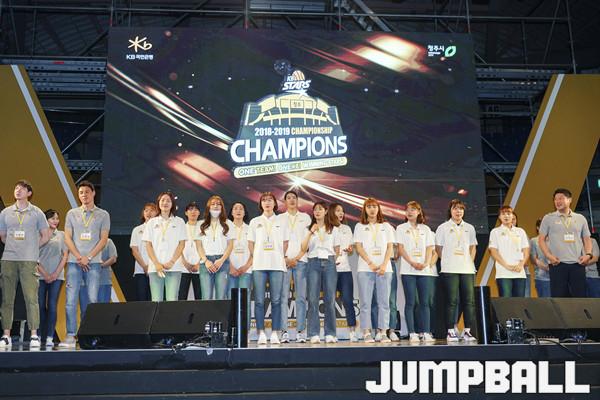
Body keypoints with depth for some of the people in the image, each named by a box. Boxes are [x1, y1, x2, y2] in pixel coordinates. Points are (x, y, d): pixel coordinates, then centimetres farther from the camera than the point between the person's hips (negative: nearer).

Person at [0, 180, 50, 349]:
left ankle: (34, 335, -5)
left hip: (29, 261, -3)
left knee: (31, 297, -7)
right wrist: (14, 247, 11)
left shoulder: (37, 213, 6)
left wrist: (31, 247, 7)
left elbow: (45, 236, 10)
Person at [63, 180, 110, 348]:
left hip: (93, 262, -1)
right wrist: (79, 258, -7)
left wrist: (88, 258, -9)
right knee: (71, 299, -3)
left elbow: (103, 239, 1)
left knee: (92, 300, -2)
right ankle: (70, 336, 0)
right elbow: (67, 238, 5)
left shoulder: (103, 215, 7)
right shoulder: (72, 214, 11)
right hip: (74, 262, 1)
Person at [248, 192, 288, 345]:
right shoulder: (255, 222, 12)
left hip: (277, 265, 0)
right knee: (259, 300, -2)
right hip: (259, 265, 0)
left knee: (276, 300, -1)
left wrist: (281, 257, 3)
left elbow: (285, 242, 13)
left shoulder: (281, 221, 11)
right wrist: (255, 258, 1)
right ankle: (261, 333, 3)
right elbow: (250, 243, 11)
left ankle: (275, 333, 4)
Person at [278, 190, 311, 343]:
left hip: (301, 260, 0)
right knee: (283, 296, -6)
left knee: (301, 296, -4)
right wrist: (286, 259, -5)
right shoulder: (279, 218, 15)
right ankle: (284, 331, -5)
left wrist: (297, 258, -4)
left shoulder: (305, 217, 15)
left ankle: (301, 331, -2)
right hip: (283, 260, 0)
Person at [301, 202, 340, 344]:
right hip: (313, 263, 0)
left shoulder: (334, 229, 15)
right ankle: (314, 334, -3)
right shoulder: (308, 229, 14)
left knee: (330, 299, -4)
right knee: (313, 299, -6)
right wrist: (311, 232, -9)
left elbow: (337, 249, 15)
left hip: (329, 263, 0)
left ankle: (330, 334, 1)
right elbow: (304, 248, 0)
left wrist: (332, 262, 3)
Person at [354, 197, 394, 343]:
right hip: (365, 269, -1)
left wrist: (384, 265, -9)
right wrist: (371, 264, -11)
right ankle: (367, 333, 0)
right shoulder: (360, 226, 11)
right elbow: (359, 247, 2)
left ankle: (382, 332, 3)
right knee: (365, 301, -3)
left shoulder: (386, 226, 14)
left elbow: (390, 247, 7)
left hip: (384, 268, 1)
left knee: (384, 301, -1)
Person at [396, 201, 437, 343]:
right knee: (411, 302, -4)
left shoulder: (426, 229, 16)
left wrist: (426, 263, -10)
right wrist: (412, 263, -12)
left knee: (425, 302, -1)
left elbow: (429, 248, 8)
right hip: (408, 270, -2)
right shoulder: (401, 228, 9)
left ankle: (426, 333, 2)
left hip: (425, 269, 2)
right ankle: (412, 333, -2)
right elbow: (400, 248, 0)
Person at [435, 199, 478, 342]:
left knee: (469, 300, 1)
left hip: (467, 269, 4)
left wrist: (470, 262, 8)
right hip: (450, 270, -3)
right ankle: (450, 332, 1)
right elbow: (438, 248, 7)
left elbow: (473, 247, 19)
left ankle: (467, 331, 9)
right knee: (452, 301, -4)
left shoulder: (469, 228, 14)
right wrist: (447, 261, 2)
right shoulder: (443, 228, 5)